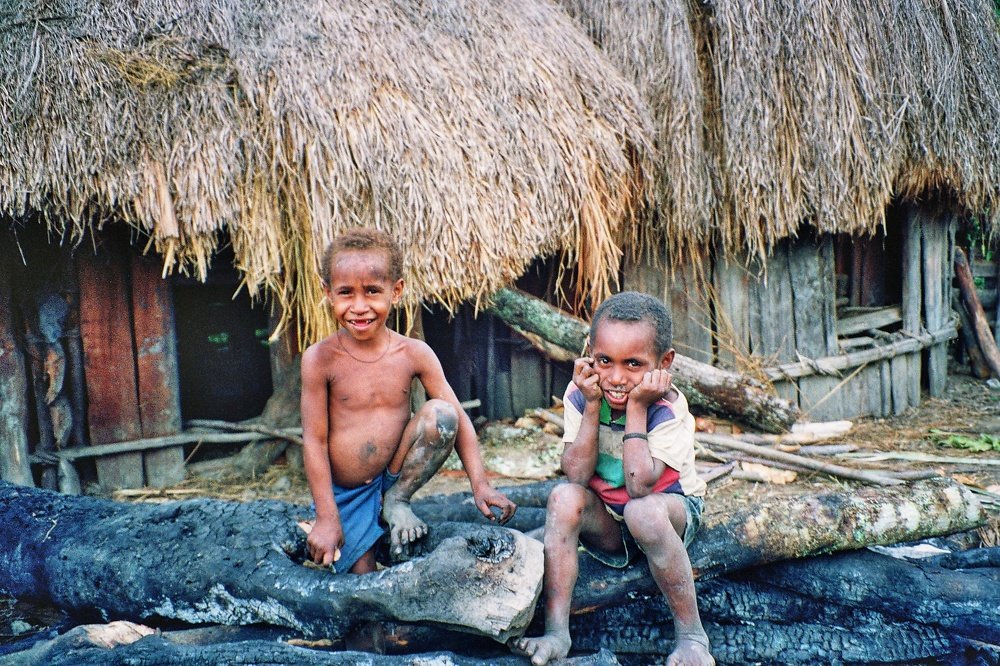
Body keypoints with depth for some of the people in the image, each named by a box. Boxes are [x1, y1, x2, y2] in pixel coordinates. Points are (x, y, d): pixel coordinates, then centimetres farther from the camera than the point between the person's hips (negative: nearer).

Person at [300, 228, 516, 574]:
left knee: (440, 413, -22)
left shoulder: (414, 353, -9)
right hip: (345, 493, -1)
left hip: (395, 474, 2)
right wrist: (327, 517, -15)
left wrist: (480, 484, -17)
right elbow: (314, 441, -13)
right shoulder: (320, 358, -15)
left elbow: (458, 417, -7)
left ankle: (397, 500, -5)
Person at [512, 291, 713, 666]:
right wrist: (592, 406, -26)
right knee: (564, 497, -26)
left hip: (672, 511, -3)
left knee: (643, 511, -36)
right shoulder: (580, 395, -14)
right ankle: (556, 632, -23)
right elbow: (576, 476, -20)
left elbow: (639, 487, -33)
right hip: (607, 526, 4)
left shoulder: (668, 408, -23)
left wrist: (636, 409, -32)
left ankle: (691, 634, -19)